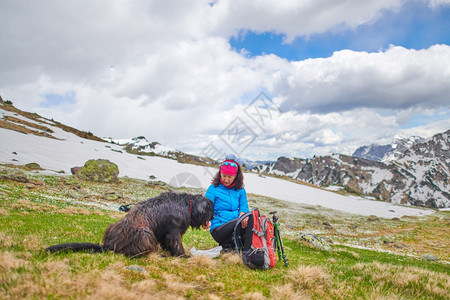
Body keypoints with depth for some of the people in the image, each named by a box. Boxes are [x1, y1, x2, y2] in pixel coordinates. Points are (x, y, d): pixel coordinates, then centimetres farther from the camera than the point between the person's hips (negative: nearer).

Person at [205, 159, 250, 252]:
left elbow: (244, 206, 6)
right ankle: (227, 244, -10)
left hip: (236, 226, 4)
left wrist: (243, 213, -19)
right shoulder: (213, 189, -2)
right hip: (218, 230, -4)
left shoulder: (240, 190, 11)